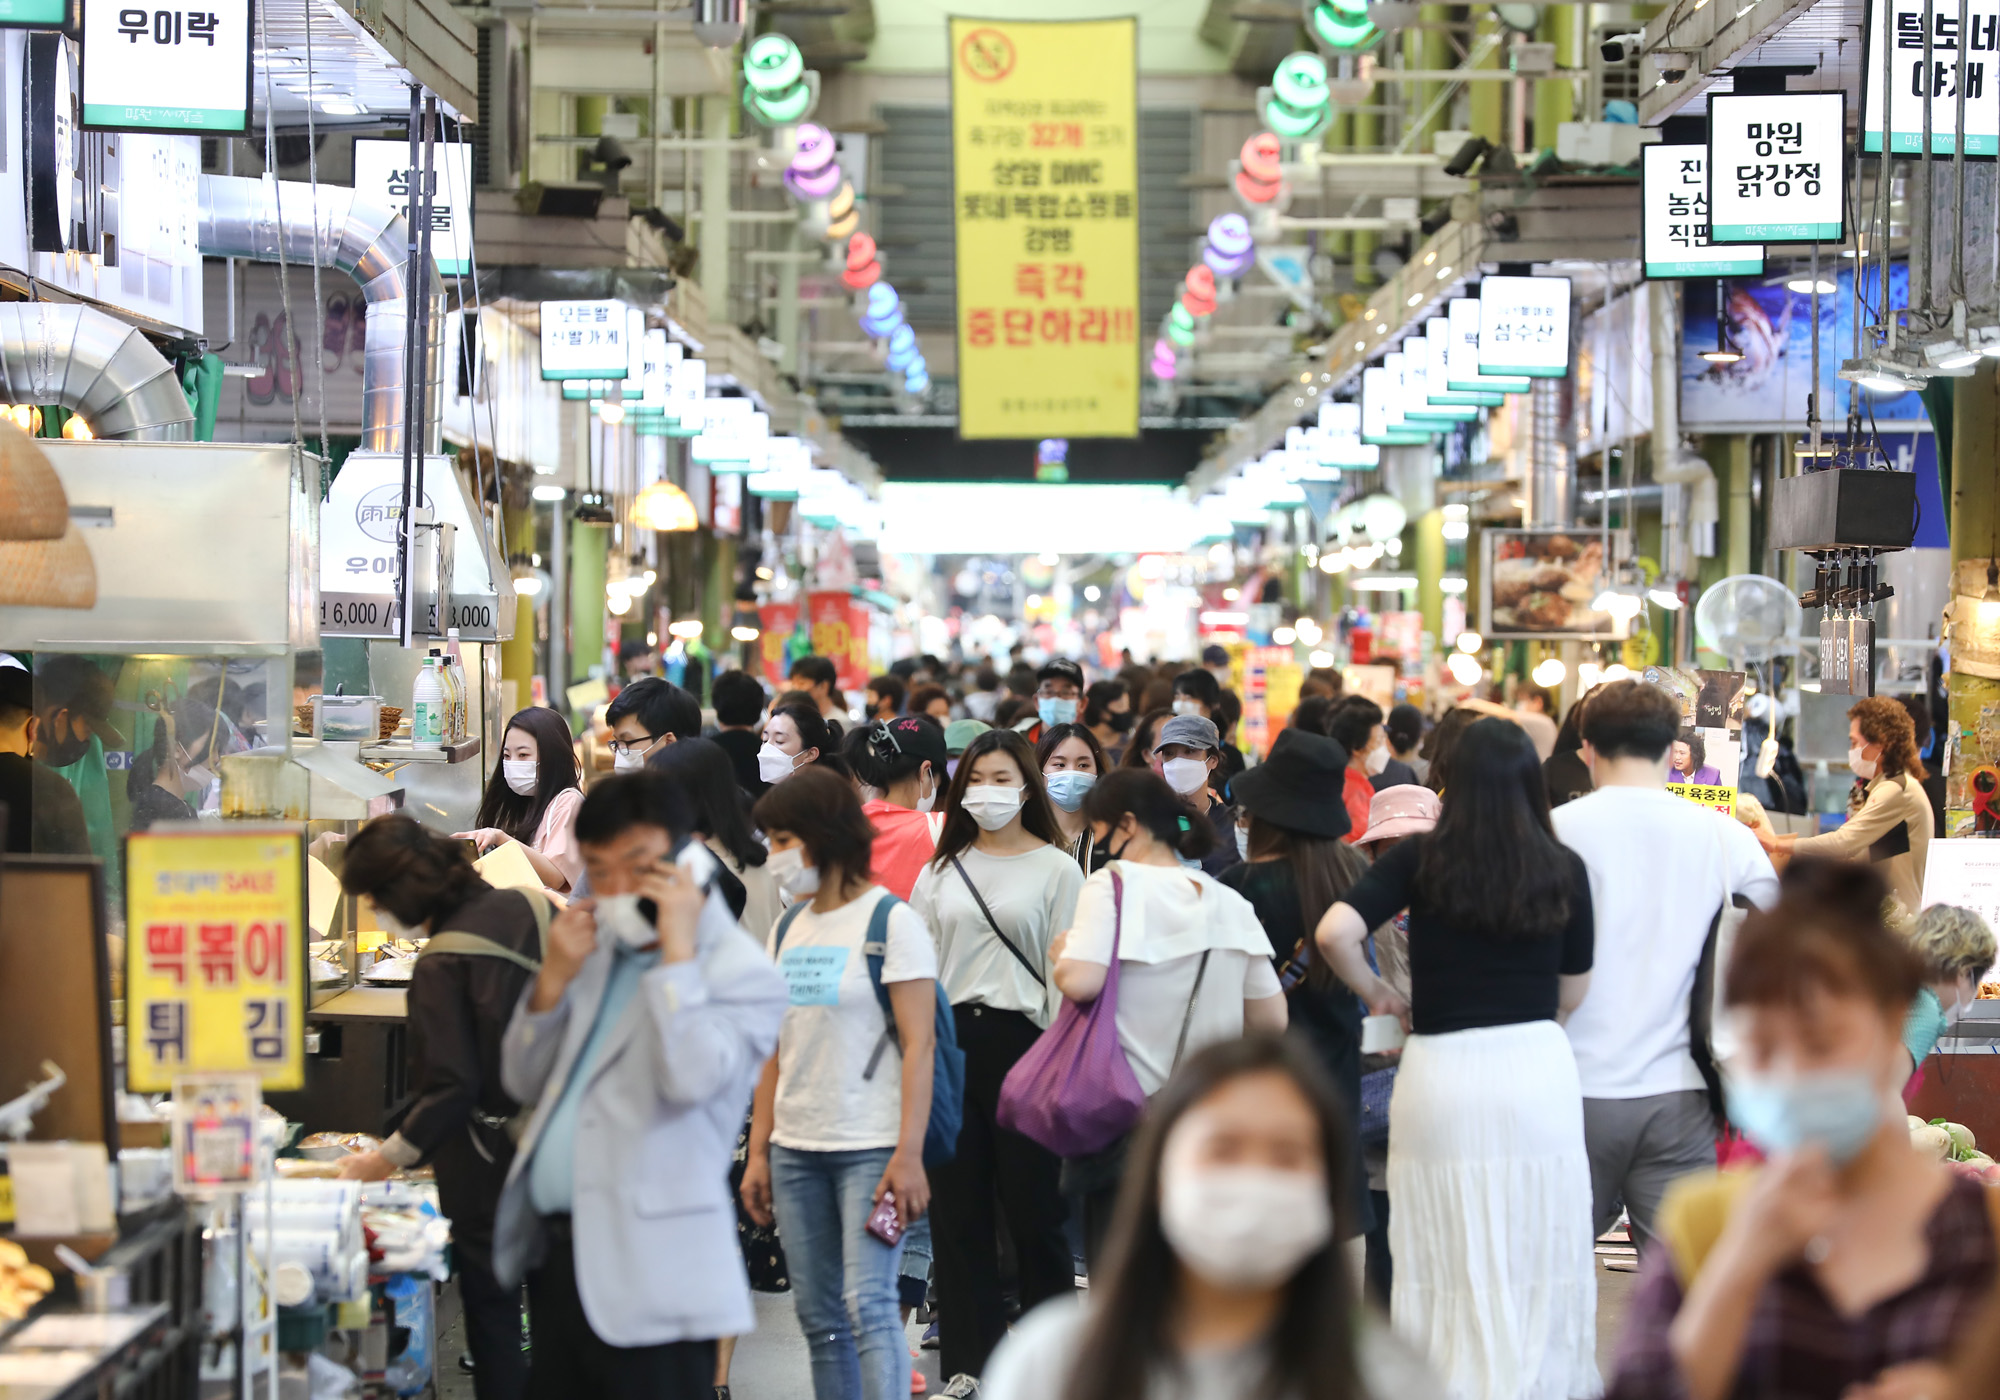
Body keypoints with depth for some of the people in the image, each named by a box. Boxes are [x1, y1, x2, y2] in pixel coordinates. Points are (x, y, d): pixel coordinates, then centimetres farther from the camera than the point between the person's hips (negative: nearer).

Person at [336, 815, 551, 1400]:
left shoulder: (441, 965, -20)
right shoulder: (532, 907, -2)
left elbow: (451, 1087, -22)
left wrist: (390, 1156, -12)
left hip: (491, 1156, -7)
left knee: (491, 1303, 6)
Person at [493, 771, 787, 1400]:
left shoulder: (743, 974, -8)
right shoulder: (598, 947, 15)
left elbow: (692, 1079, -25)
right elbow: (524, 1083, 15)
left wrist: (676, 949, -19)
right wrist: (553, 978, -1)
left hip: (647, 1273, -8)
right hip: (558, 1252, 8)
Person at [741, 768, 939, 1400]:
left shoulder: (891, 922, -5)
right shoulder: (787, 929, 14)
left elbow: (918, 1045, -10)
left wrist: (909, 1155, -17)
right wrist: (758, 1152, 10)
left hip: (871, 1146, -6)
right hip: (795, 1150, 7)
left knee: (867, 1302, -14)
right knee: (819, 1318, 5)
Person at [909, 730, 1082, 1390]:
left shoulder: (1057, 869, 1)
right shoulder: (942, 870, 13)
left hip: (1021, 1040, -4)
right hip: (950, 1040, 4)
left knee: (1033, 1205, -1)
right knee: (956, 1207, 5)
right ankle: (968, 1360, 12)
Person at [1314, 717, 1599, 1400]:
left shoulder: (1421, 858, -3)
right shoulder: (1564, 869, 3)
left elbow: (1335, 932, -14)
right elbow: (1574, 990, 11)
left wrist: (1377, 994, 3)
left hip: (1440, 1072, -1)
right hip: (1539, 1070, 1)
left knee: (1448, 1270, 7)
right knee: (1538, 1265, 8)